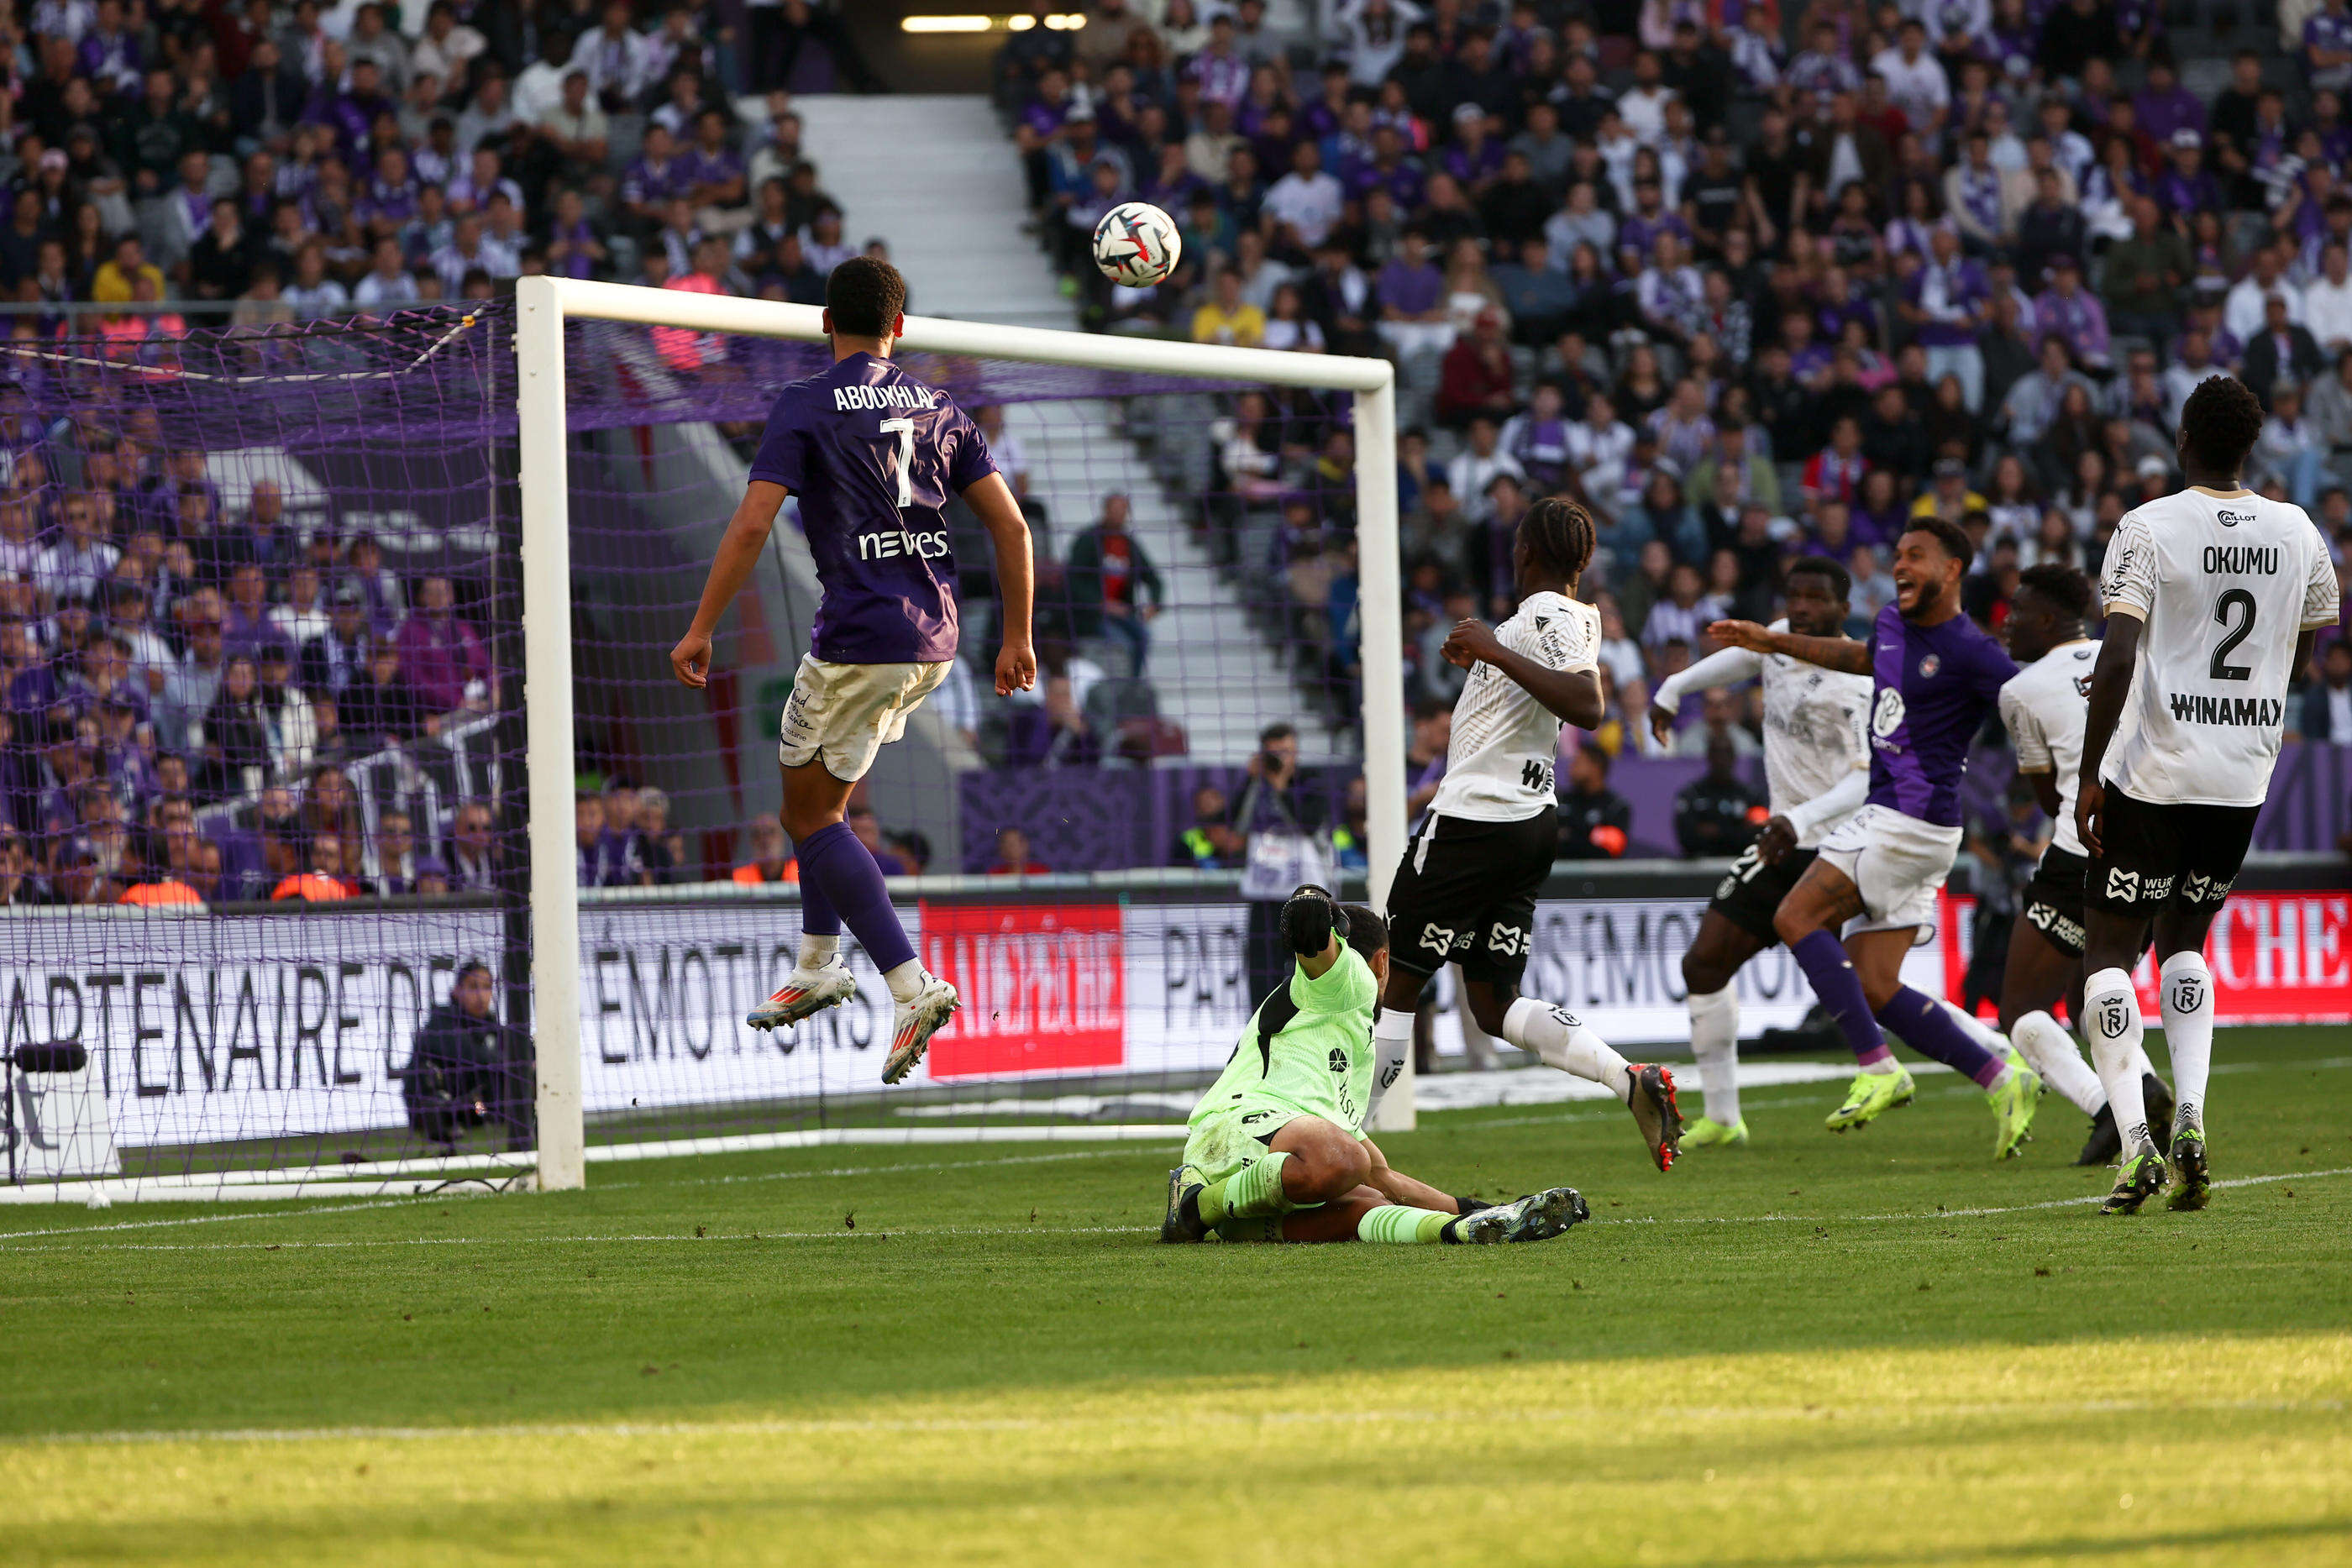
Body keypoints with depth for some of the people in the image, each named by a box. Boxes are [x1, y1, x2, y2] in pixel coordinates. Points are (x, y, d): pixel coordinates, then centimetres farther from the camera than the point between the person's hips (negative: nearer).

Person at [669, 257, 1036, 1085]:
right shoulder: (939, 409, 10)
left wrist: (701, 630, -9)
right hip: (932, 640, 6)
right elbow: (1010, 525, 7)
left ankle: (911, 984, -11)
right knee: (821, 790, 25)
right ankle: (818, 967, 28)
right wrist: (1017, 637, 15)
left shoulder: (806, 407, -5)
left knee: (811, 817, 4)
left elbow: (751, 525, -14)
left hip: (858, 637, -6)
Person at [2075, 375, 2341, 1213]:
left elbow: (2116, 658, -18)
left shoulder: (2149, 530, -10)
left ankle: (2135, 1143, -13)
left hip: (2151, 774, -5)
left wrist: (2090, 777, -14)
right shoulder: (2298, 533, 5)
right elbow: (2305, 657, 19)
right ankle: (2190, 1117, 2)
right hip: (2244, 777, 5)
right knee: (2184, 940, 22)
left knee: (2109, 954, 4)